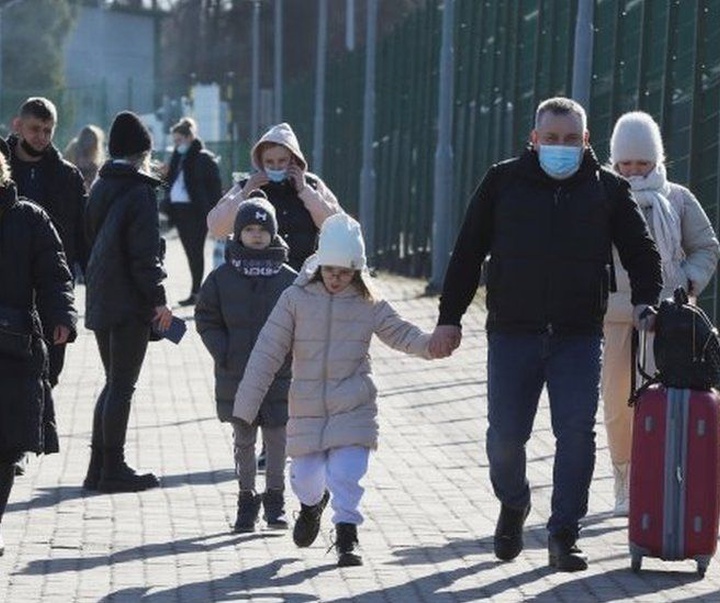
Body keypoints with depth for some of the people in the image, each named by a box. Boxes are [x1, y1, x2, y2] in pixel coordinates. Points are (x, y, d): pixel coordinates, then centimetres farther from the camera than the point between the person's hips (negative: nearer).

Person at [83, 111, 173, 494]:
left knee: (113, 383, 15)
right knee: (122, 386, -3)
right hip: (130, 304, -8)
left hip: (100, 300, 8)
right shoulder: (140, 192, -13)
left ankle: (99, 466, 15)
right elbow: (144, 253, -17)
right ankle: (113, 469, -1)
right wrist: (158, 298, -12)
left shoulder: (100, 188, 11)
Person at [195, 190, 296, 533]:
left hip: (279, 377, 0)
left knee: (276, 440, 3)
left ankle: (275, 499, 17)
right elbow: (206, 319, 5)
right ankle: (246, 499, 19)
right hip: (236, 377, 0)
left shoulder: (288, 279, 1)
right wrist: (223, 353, -6)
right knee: (243, 441, 8)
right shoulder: (223, 277, 1)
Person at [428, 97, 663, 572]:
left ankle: (564, 534, 0)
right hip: (512, 333, 0)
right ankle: (513, 506, 32)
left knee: (577, 433, -8)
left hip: (580, 336, 0)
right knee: (506, 434, 3)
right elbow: (468, 253, 8)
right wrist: (450, 318, 4)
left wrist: (646, 302, -4)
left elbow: (641, 252, 13)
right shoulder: (503, 182, 5)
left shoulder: (608, 189, 6)